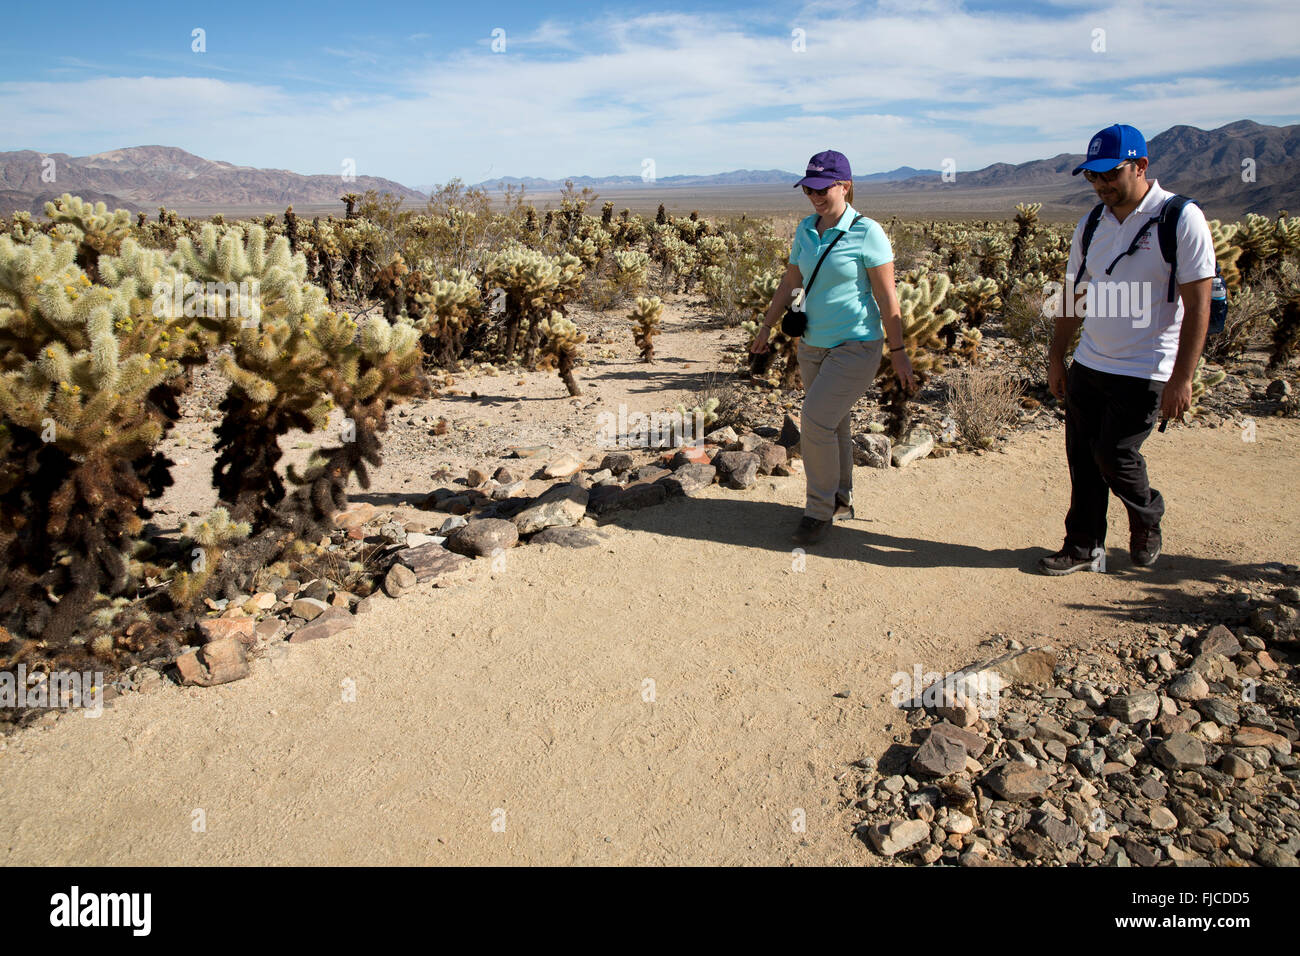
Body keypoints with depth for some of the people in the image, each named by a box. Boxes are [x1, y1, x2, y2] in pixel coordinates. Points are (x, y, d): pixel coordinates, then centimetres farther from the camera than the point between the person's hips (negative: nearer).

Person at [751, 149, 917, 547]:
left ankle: (819, 509, 2)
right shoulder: (806, 229, 5)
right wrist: (766, 327, 19)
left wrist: (898, 352, -11)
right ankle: (841, 501, 30)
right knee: (832, 425, 13)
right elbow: (790, 282, 16)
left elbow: (887, 297, -11)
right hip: (813, 344, 6)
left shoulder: (867, 233, -13)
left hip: (857, 346, -6)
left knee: (815, 421, -14)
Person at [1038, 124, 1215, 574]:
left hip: (1144, 372, -6)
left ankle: (1147, 520, 25)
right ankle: (1083, 546, 22)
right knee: (1082, 457, 8)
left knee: (1113, 454, -6)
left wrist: (1181, 379, -16)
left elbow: (1198, 305, -13)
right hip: (1088, 365, 6)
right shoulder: (1091, 225, 6)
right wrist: (1057, 358, 15)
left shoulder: (1181, 219, -11)